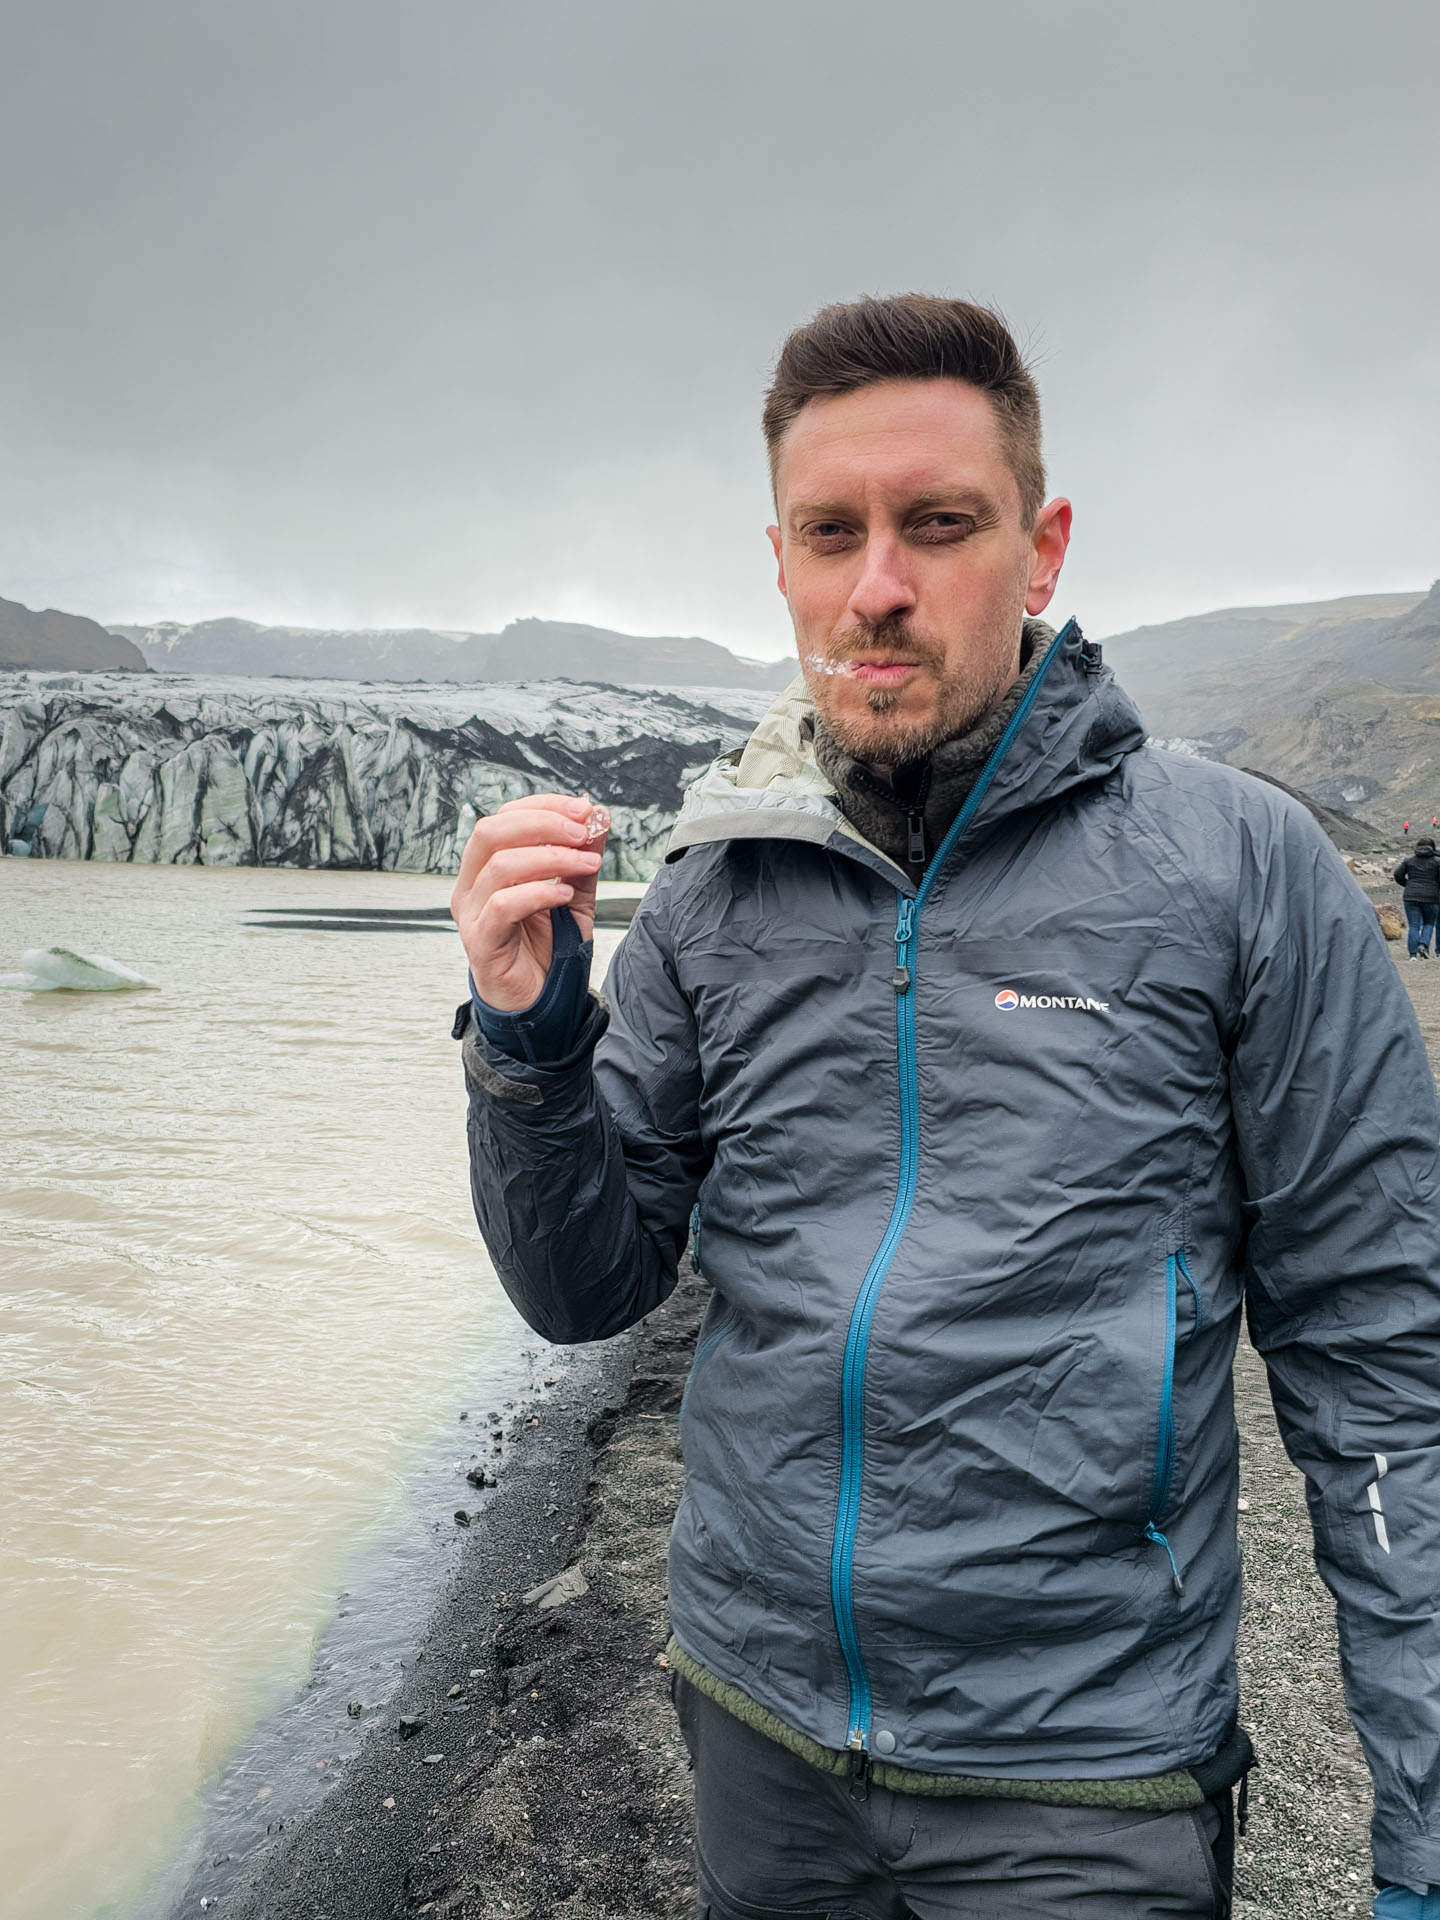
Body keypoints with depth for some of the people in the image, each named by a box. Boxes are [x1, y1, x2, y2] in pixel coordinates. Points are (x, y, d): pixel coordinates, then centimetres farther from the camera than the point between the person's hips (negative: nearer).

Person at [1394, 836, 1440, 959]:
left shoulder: (1409, 860, 5)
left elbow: (1398, 875, 4)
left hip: (1411, 897, 1)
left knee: (1414, 925, 3)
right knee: (1429, 923, 14)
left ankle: (1413, 953, -5)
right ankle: (1423, 945, -8)